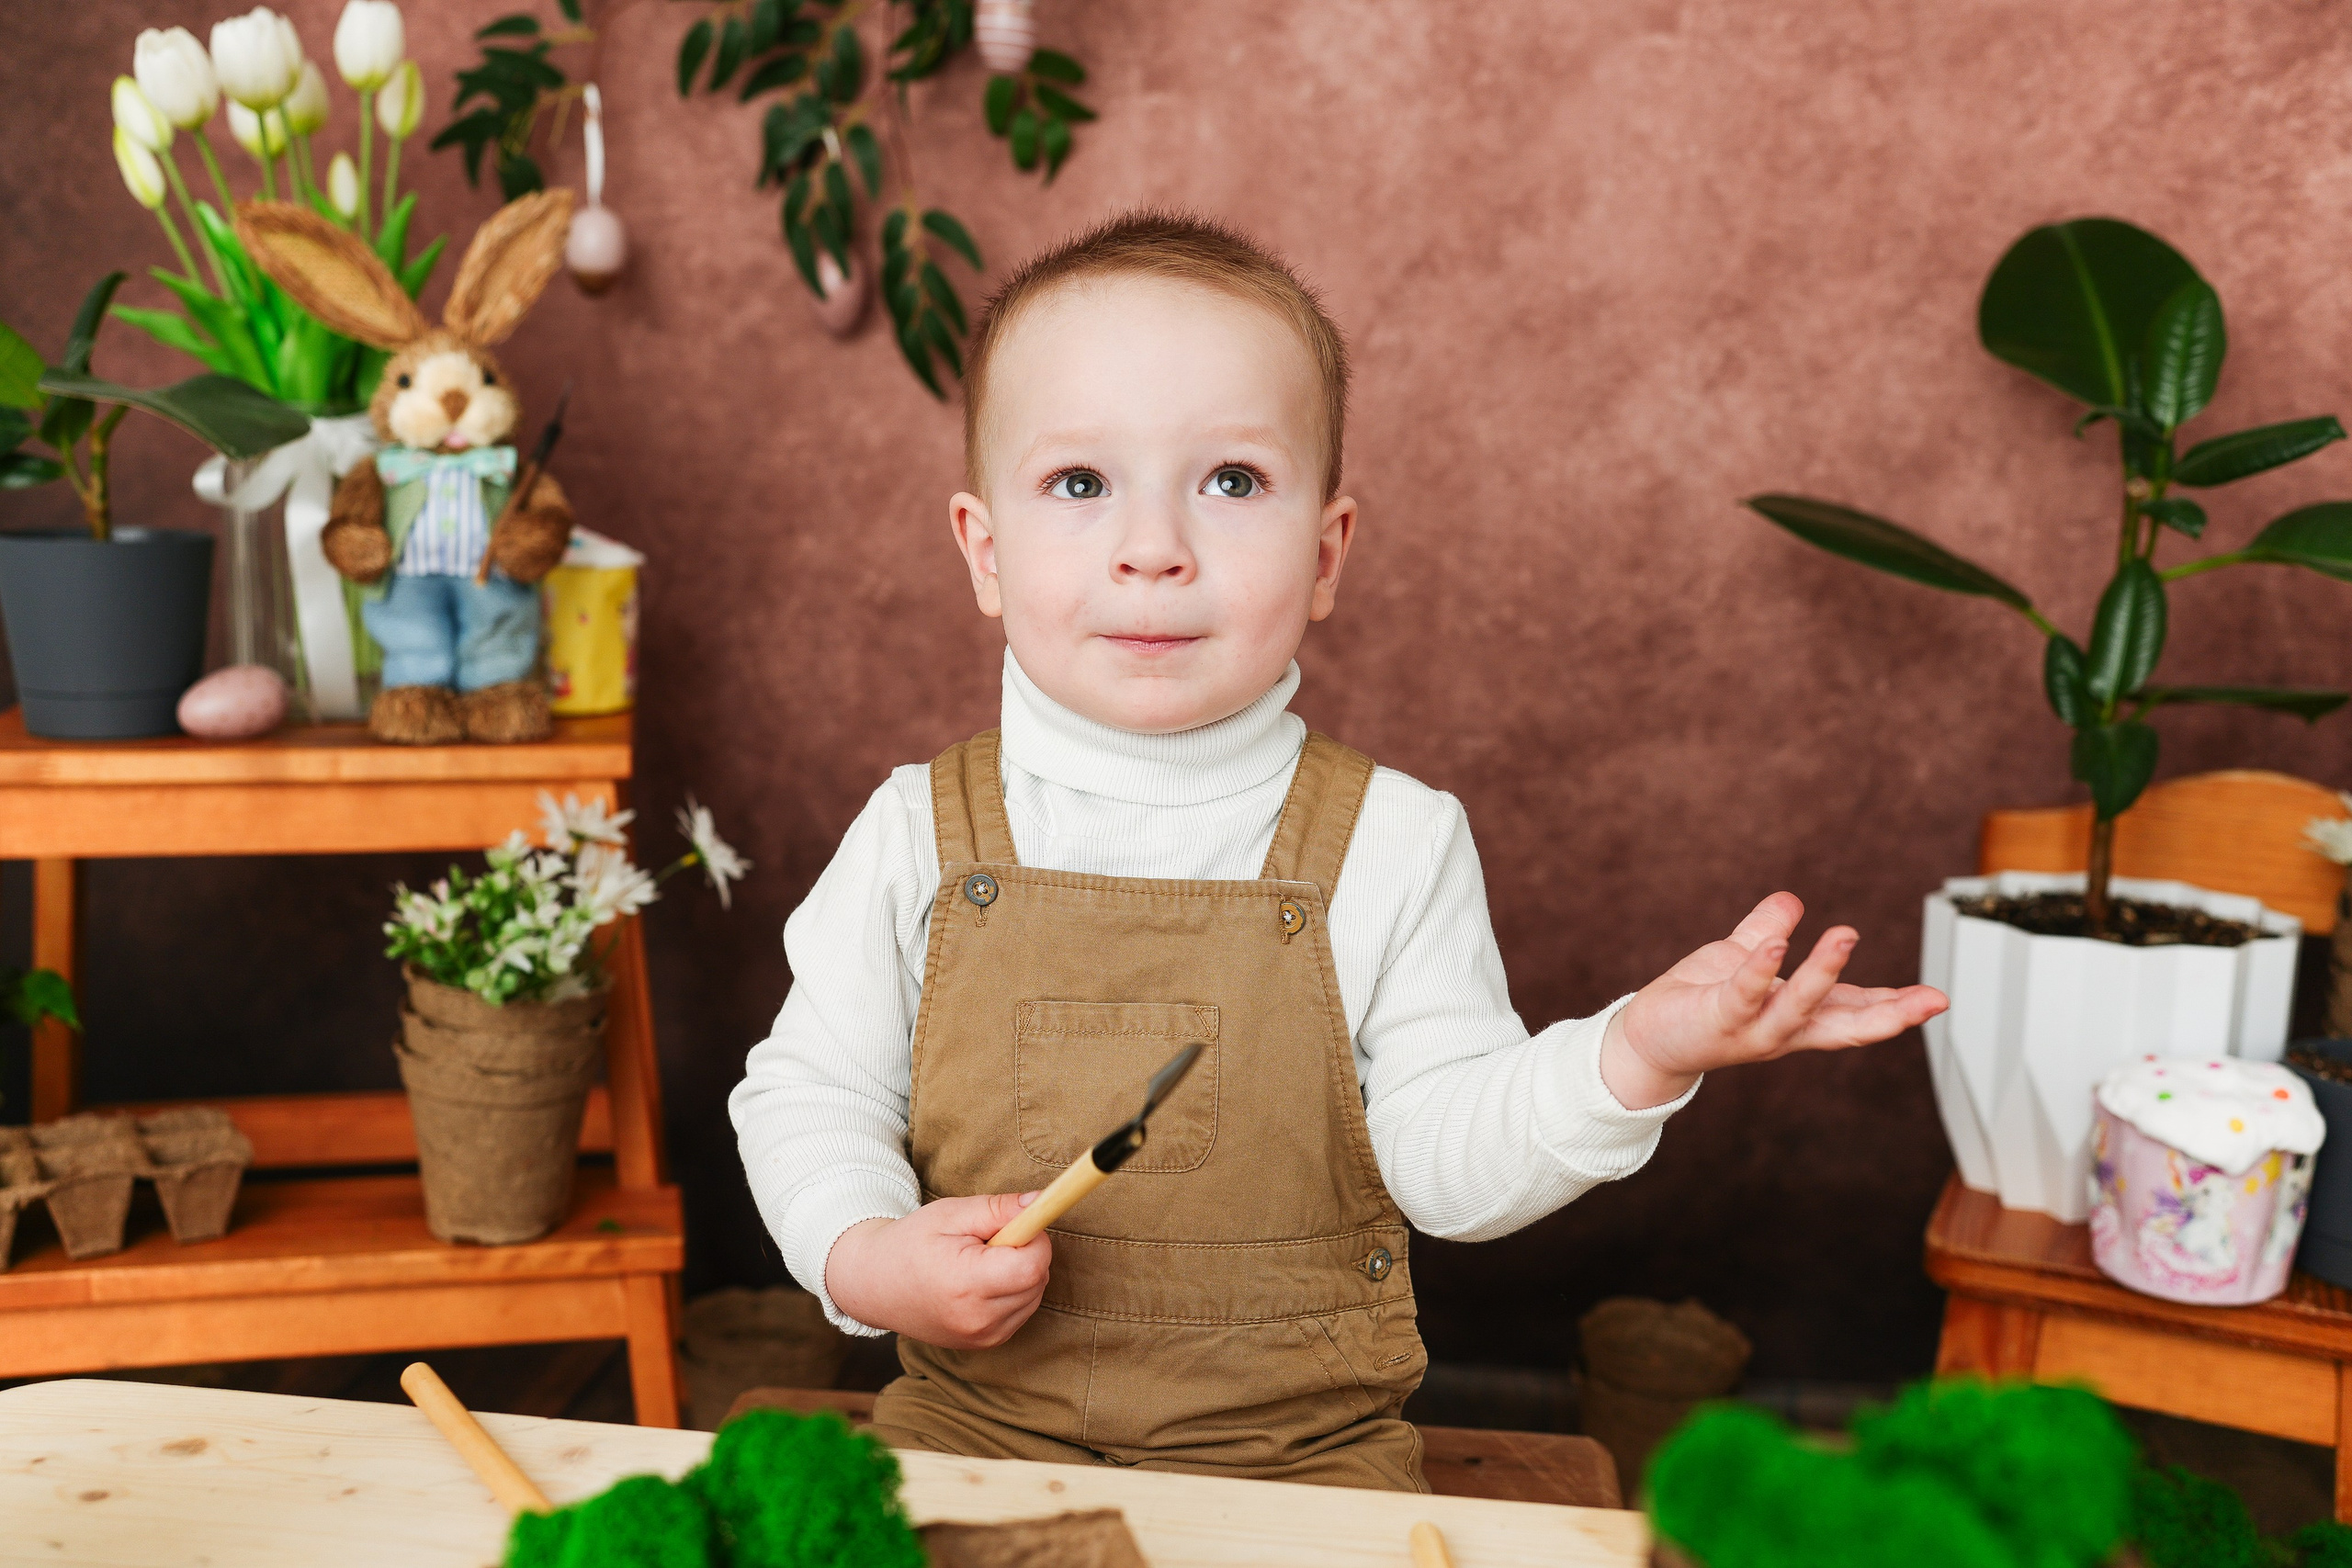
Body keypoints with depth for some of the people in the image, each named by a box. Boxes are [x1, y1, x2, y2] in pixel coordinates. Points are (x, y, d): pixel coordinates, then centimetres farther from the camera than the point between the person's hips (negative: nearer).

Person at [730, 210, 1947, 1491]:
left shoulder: (1391, 846, -5)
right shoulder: (920, 835, -3)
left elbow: (1446, 1157, -5)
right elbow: (811, 1093, 5)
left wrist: (1632, 1055, -21)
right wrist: (867, 1258, -14)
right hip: (972, 1424, 1)